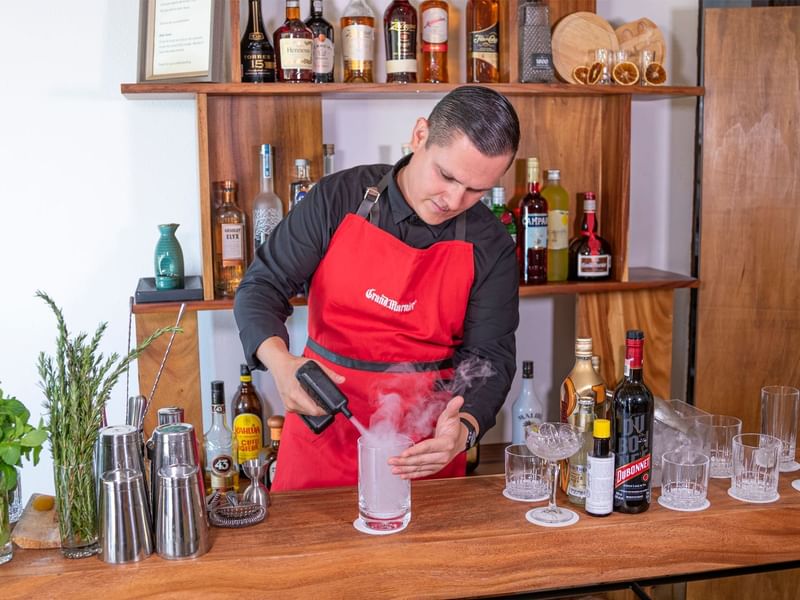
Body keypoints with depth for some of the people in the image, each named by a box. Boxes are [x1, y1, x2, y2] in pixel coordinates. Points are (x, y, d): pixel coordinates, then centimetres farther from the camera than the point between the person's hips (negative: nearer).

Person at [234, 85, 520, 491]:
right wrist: (279, 359, -27)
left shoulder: (490, 248, -7)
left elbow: (489, 357, -8)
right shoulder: (337, 199, -9)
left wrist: (465, 428, -29)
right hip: (323, 426, 0)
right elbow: (261, 287, -6)